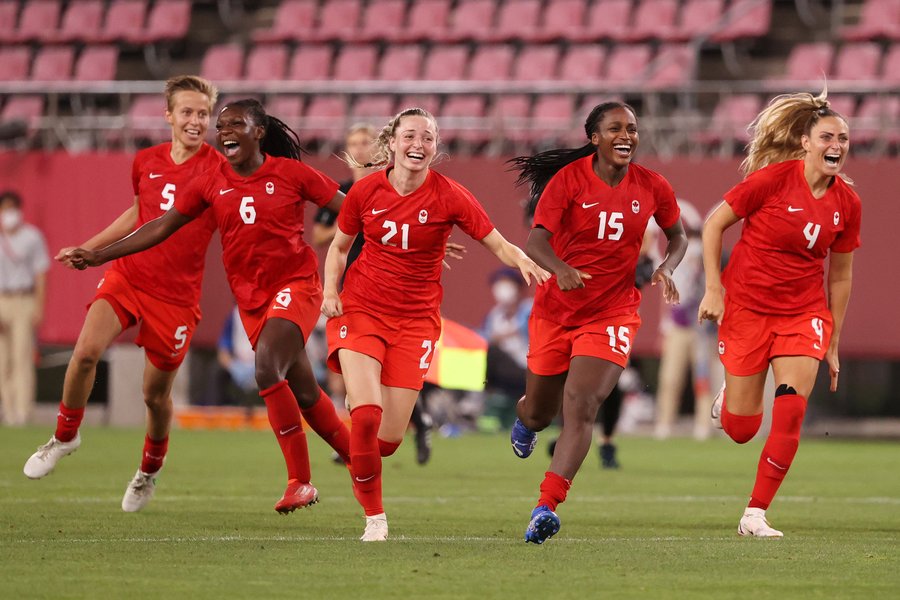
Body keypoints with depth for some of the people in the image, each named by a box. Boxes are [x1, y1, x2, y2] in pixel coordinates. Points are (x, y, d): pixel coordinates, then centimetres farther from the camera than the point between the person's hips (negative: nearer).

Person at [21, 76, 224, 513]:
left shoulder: (219, 170, -9)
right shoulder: (145, 163, 5)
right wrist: (88, 248, 24)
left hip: (176, 294, -3)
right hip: (127, 275, 3)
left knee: (155, 393, 5)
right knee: (86, 350, -20)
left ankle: (149, 470, 33)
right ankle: (65, 435, 4)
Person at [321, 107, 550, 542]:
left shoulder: (449, 196, -8)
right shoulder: (366, 191, -4)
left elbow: (499, 245, -9)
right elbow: (339, 246, 12)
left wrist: (523, 261, -30)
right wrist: (330, 292, -4)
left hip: (415, 319, 0)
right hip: (361, 309, 0)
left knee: (388, 438, -4)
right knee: (366, 415, -20)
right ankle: (373, 516, 0)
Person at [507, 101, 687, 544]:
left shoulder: (652, 188, -1)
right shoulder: (568, 179, -10)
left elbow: (677, 236, 16)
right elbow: (536, 240, -19)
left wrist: (666, 269, -6)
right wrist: (560, 269, -40)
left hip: (612, 312, 0)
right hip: (555, 310, 0)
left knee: (580, 407, -19)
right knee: (541, 411, 14)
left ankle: (546, 507, -24)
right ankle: (524, 420, 55)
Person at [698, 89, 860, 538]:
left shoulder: (847, 203, -1)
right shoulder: (773, 178, -14)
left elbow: (840, 275, 9)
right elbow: (714, 224, -4)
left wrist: (833, 345, 12)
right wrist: (714, 289, -10)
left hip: (803, 312, 3)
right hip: (746, 306, -3)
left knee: (791, 411, -16)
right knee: (741, 430, 2)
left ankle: (755, 514, -4)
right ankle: (729, 397, 40)